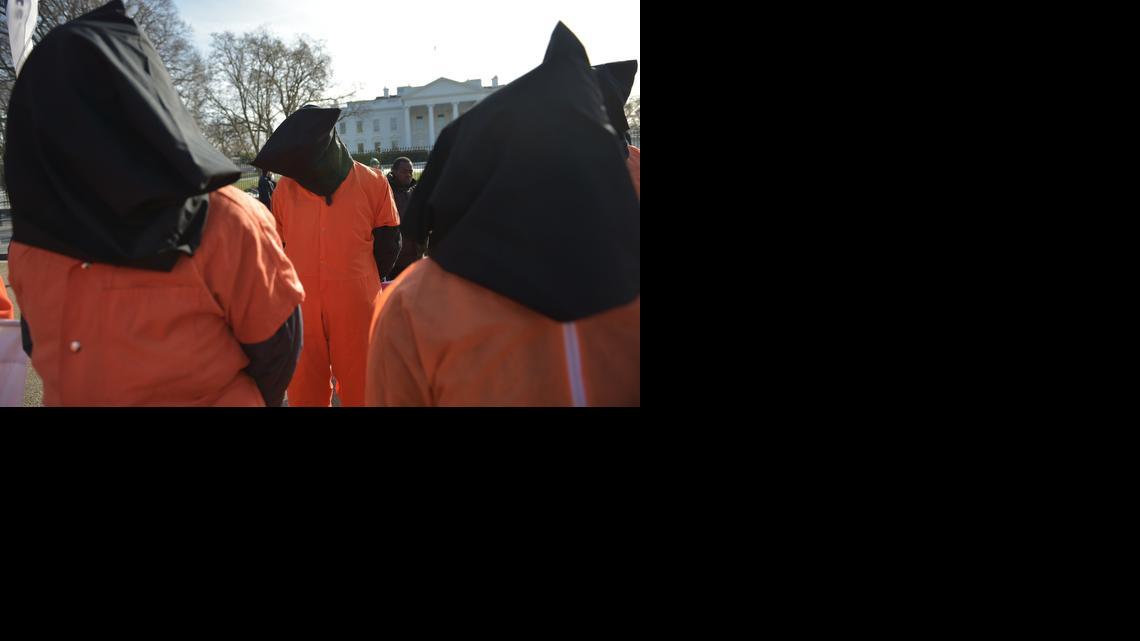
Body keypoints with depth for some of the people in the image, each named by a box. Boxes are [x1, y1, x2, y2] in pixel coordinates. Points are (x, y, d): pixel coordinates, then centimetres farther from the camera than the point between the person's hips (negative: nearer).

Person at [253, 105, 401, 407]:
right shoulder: (285, 188, 3)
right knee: (304, 391, 11)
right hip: (299, 307, 2)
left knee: (360, 388, 10)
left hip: (356, 306, -2)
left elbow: (388, 241, 5)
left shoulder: (372, 183, -2)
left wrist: (361, 282, 6)